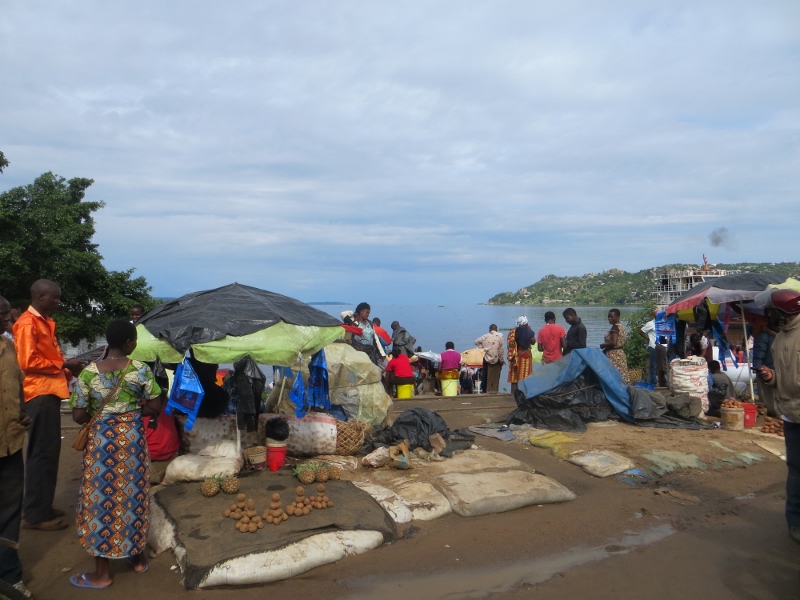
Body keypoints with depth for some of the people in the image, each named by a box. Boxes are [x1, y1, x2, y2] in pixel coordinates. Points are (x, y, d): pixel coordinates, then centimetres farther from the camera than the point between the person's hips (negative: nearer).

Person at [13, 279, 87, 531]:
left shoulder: (44, 322, 18)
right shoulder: (27, 323, -12)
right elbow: (28, 362, -20)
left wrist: (68, 368, 8)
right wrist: (63, 365, -14)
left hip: (49, 392, 10)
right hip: (39, 394, -10)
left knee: (48, 452, 15)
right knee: (42, 453, -4)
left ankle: (40, 507, 25)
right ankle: (36, 514, 4)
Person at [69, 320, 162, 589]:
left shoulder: (88, 373, -10)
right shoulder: (140, 369, -9)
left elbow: (78, 416, -7)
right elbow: (155, 407, -5)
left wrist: (98, 417, 12)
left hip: (101, 440, -1)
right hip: (132, 437, 1)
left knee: (101, 498, 9)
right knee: (133, 496, 16)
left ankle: (102, 572, 18)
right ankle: (138, 557, 30)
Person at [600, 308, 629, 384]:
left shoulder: (615, 327, -16)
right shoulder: (621, 326, 12)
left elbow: (613, 343, -26)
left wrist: (602, 345, -11)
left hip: (613, 355, -10)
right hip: (620, 353, 10)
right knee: (622, 376, 11)